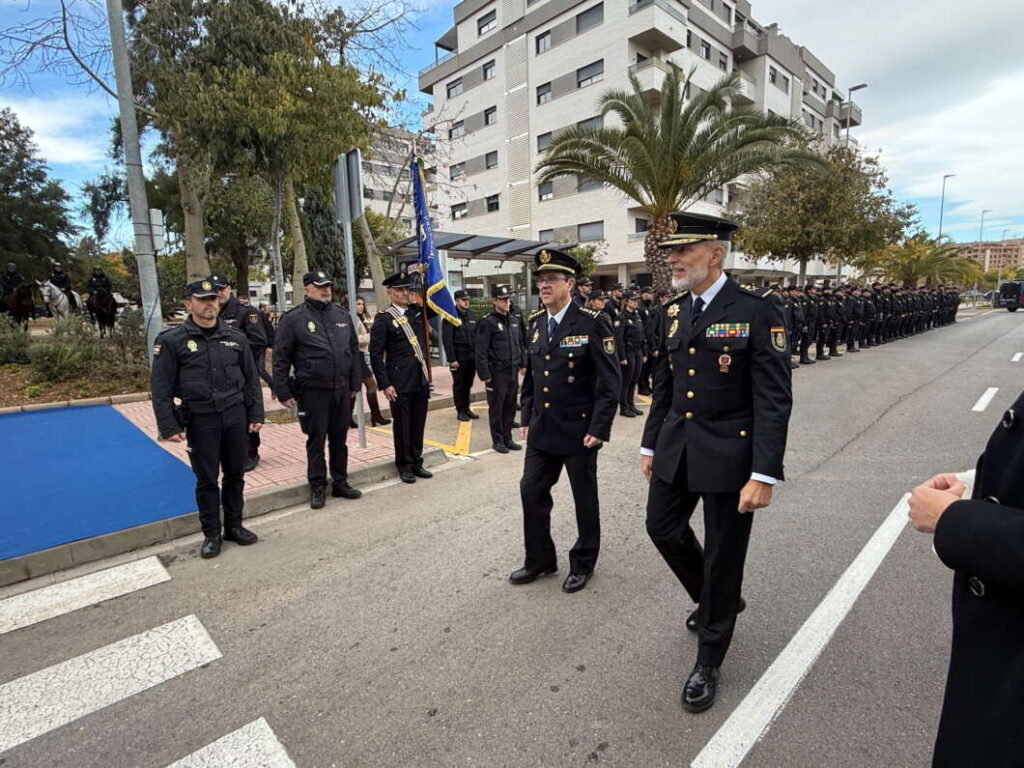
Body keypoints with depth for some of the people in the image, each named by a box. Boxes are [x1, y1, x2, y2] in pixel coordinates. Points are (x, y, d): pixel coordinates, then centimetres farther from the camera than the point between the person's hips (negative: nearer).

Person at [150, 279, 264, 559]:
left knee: (235, 474, 12)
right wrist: (168, 426, -9)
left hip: (235, 416, 3)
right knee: (206, 479, 7)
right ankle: (211, 534, 22)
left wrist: (256, 414, 6)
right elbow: (161, 388, -4)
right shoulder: (172, 341, -4)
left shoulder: (235, 337, 6)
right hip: (200, 420, -3)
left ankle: (234, 526, 28)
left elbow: (251, 379, 10)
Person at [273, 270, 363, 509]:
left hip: (342, 389, 4)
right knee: (316, 440, 5)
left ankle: (340, 483, 26)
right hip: (313, 390, -4)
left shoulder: (343, 316, 10)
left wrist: (355, 383, 11)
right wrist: (284, 393, -7)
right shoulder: (294, 319, -4)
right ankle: (317, 487, 19)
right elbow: (281, 359, -4)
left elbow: (354, 351, 14)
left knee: (339, 439, 13)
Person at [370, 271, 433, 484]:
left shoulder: (416, 313, 11)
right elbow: (376, 354, -8)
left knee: (418, 424, 13)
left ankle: (417, 463, 27)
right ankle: (404, 466, 20)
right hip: (400, 384, -5)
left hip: (421, 380, 6)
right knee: (402, 425, 5)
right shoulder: (383, 319, -5)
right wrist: (384, 384, -12)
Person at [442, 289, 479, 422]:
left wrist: (477, 354, 8)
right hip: (459, 357, -6)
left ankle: (466, 408, 24)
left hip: (472, 356, 6)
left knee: (468, 384, 12)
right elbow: (447, 340, -12)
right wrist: (452, 359, -16)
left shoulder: (471, 315, 12)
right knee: (459, 384, 3)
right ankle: (460, 411, 12)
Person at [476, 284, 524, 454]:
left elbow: (520, 344, 19)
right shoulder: (488, 323, -10)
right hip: (497, 373, -6)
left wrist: (522, 363, 13)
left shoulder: (513, 321, 11)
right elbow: (481, 352, -12)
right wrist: (485, 374, -15)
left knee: (510, 407, 12)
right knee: (496, 408, 5)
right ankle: (497, 440, 16)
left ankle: (507, 438, 24)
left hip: (513, 371, 6)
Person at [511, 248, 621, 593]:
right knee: (531, 491, 11)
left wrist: (599, 429, -17)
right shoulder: (535, 323, 7)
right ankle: (539, 559, 31)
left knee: (584, 499, 11)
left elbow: (610, 380, -13)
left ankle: (583, 563, 32)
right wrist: (527, 417, 12)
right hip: (541, 429, 6)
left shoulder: (593, 323, -12)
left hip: (579, 430, -6)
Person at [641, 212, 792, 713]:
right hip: (676, 449, 7)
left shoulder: (758, 313, -13)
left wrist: (764, 475, -20)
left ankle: (708, 662, 30)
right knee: (662, 527, 16)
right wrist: (650, 444, 15)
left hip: (729, 455, -6)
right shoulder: (674, 313, 6)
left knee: (722, 556, 8)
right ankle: (716, 601, 45)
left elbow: (774, 401, -16)